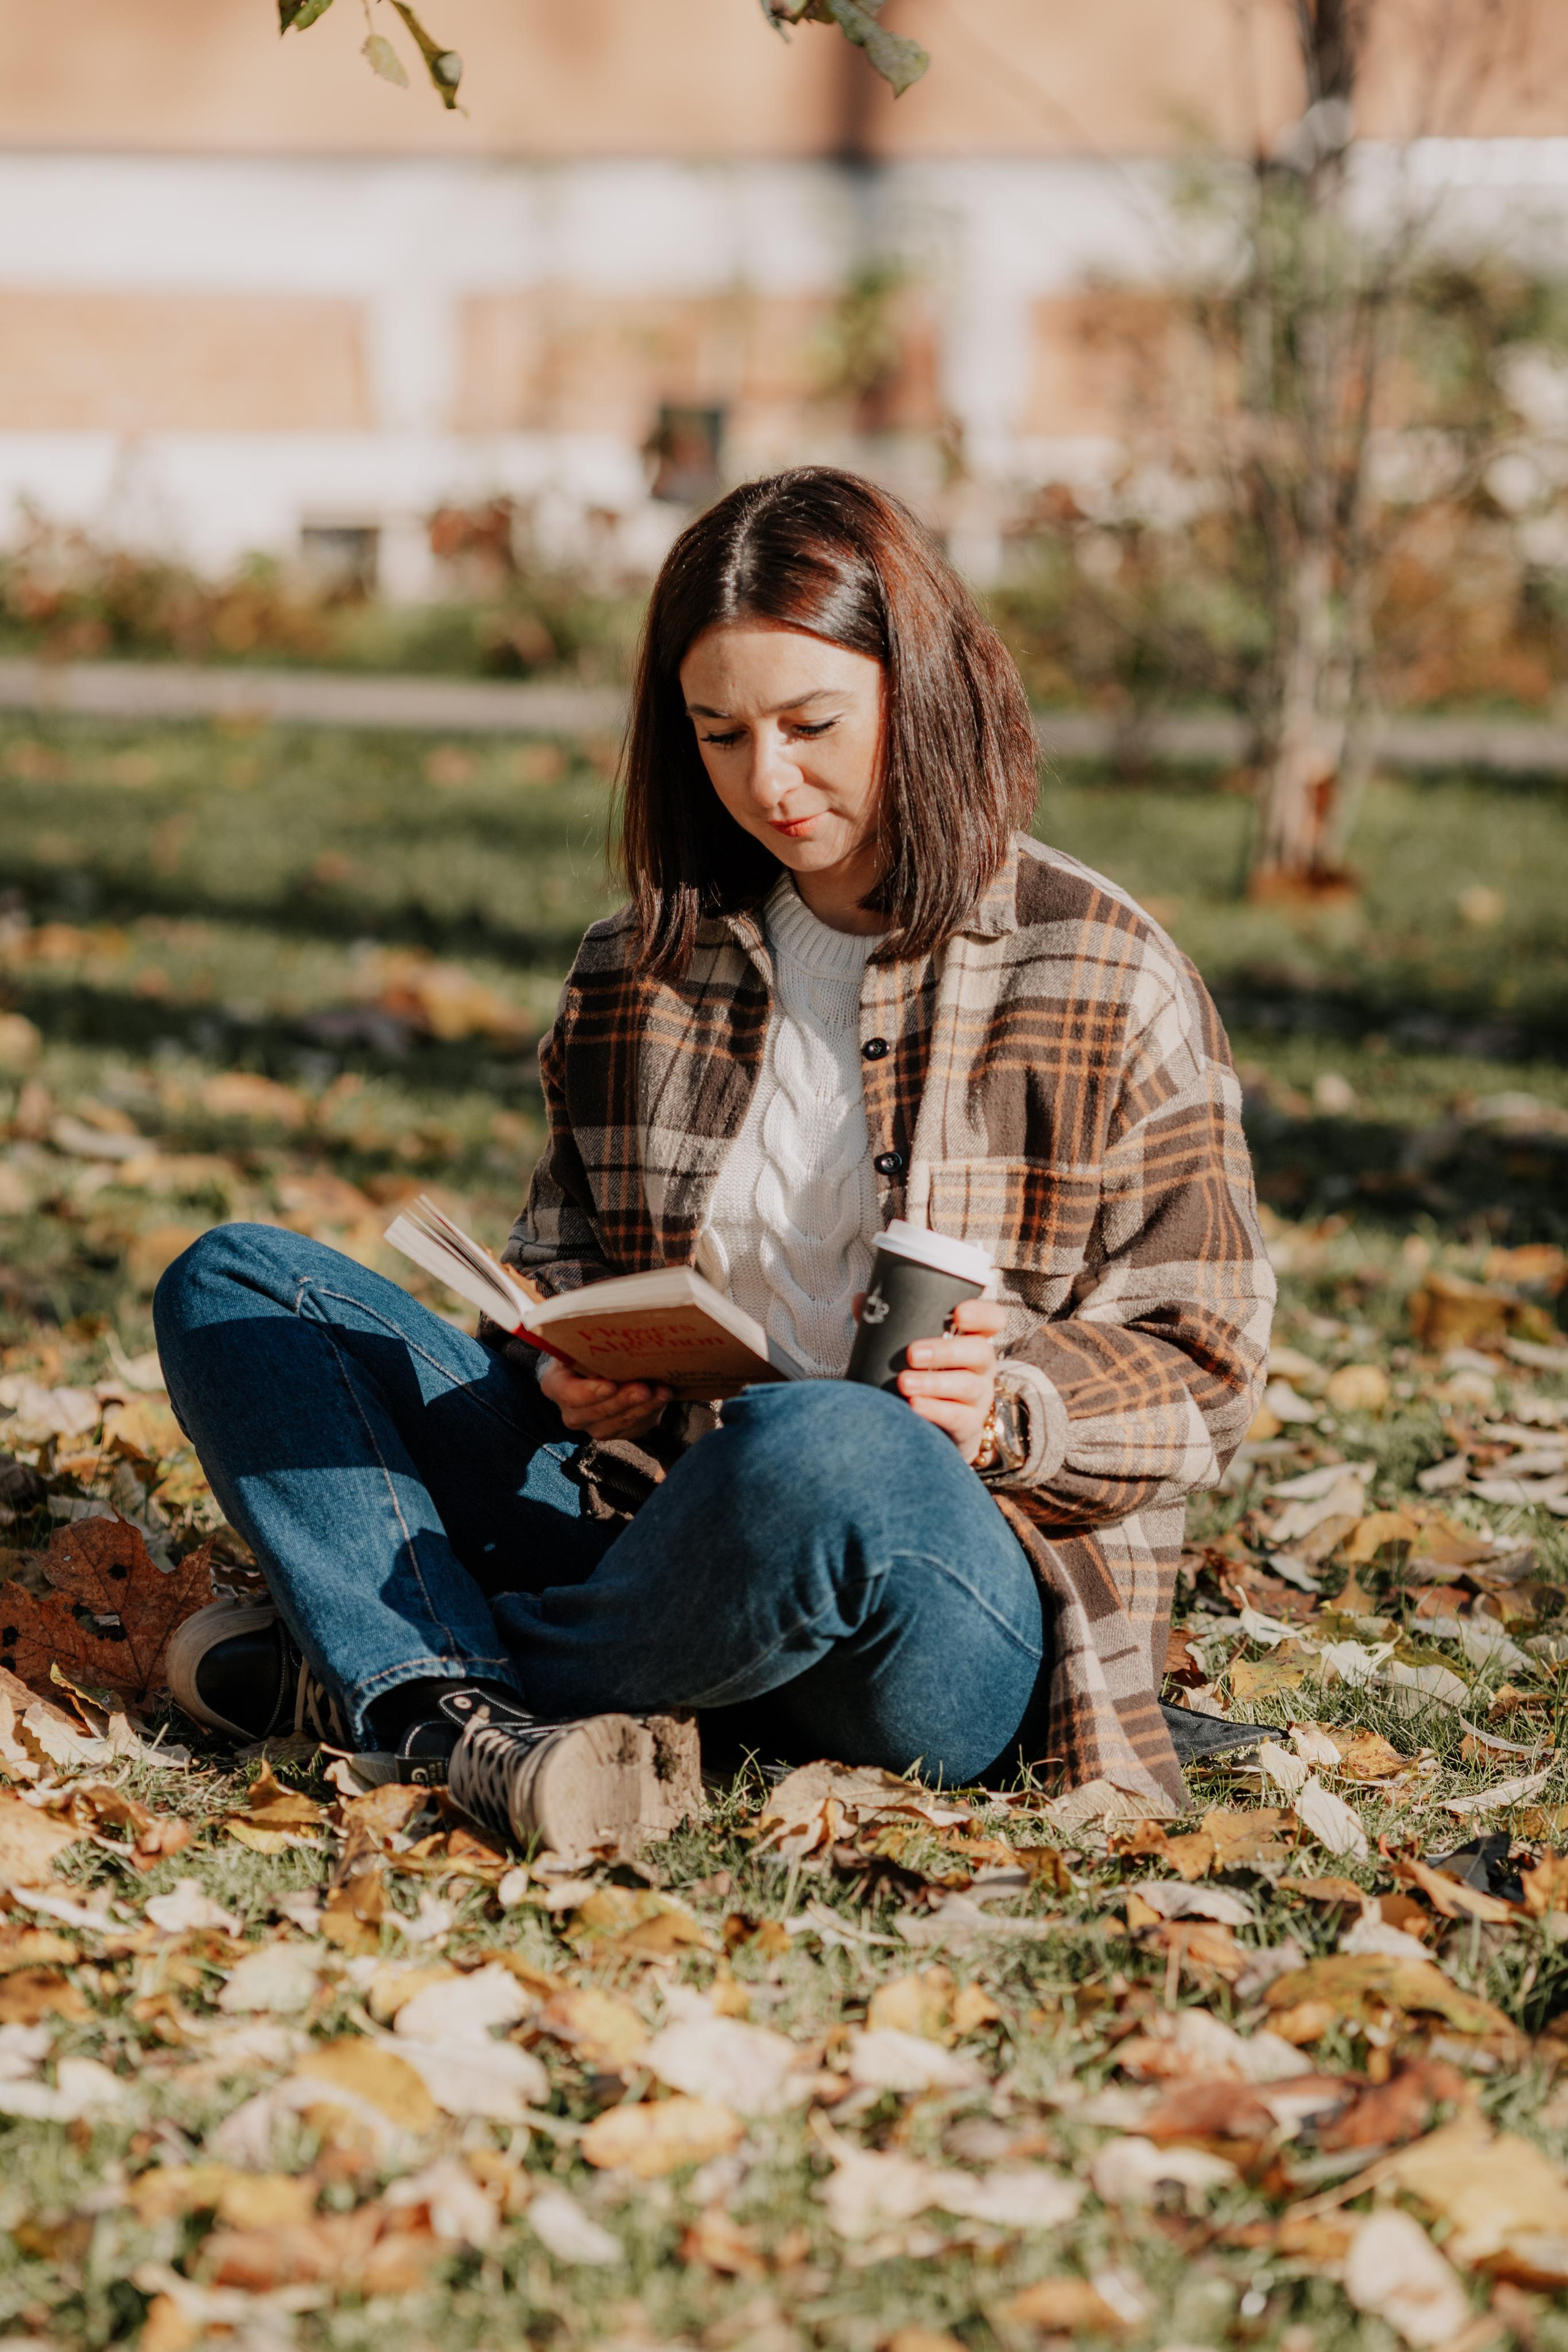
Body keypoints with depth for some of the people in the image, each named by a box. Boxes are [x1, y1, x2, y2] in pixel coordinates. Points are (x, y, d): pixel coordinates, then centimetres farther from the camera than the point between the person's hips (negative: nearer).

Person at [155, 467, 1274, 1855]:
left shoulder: (1107, 984, 0)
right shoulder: (642, 969, 14)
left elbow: (1201, 1373, 0)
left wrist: (1010, 1412, -20)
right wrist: (565, 1372, -3)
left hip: (973, 1613, -5)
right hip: (648, 1515, 5)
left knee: (825, 1453, -41)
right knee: (233, 1285, -3)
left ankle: (358, 1677, -15)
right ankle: (467, 1724, -29)